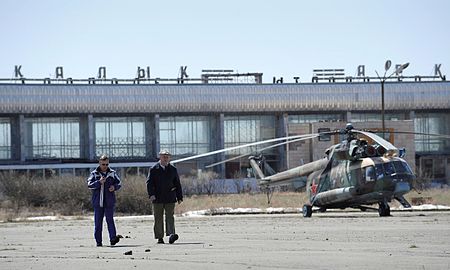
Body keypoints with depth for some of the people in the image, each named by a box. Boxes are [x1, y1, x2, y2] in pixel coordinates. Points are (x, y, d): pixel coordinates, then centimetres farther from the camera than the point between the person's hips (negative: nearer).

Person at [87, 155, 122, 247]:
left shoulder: (112, 173, 6)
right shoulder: (94, 174, 2)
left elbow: (119, 183, 13)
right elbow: (89, 185, -7)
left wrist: (114, 187, -9)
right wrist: (99, 182, -21)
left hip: (109, 202, 0)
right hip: (98, 202, 0)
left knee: (110, 220, -11)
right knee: (98, 223, 5)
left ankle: (113, 238, -19)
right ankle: (98, 241, 10)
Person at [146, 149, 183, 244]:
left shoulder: (173, 169, 11)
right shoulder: (154, 169, 4)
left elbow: (177, 184, 14)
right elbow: (149, 183, -2)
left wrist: (179, 197, 9)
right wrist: (151, 194, -16)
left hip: (170, 198, 1)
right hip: (157, 198, -1)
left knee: (170, 216, -11)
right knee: (158, 218, 4)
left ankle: (171, 235, -21)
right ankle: (160, 238, 10)